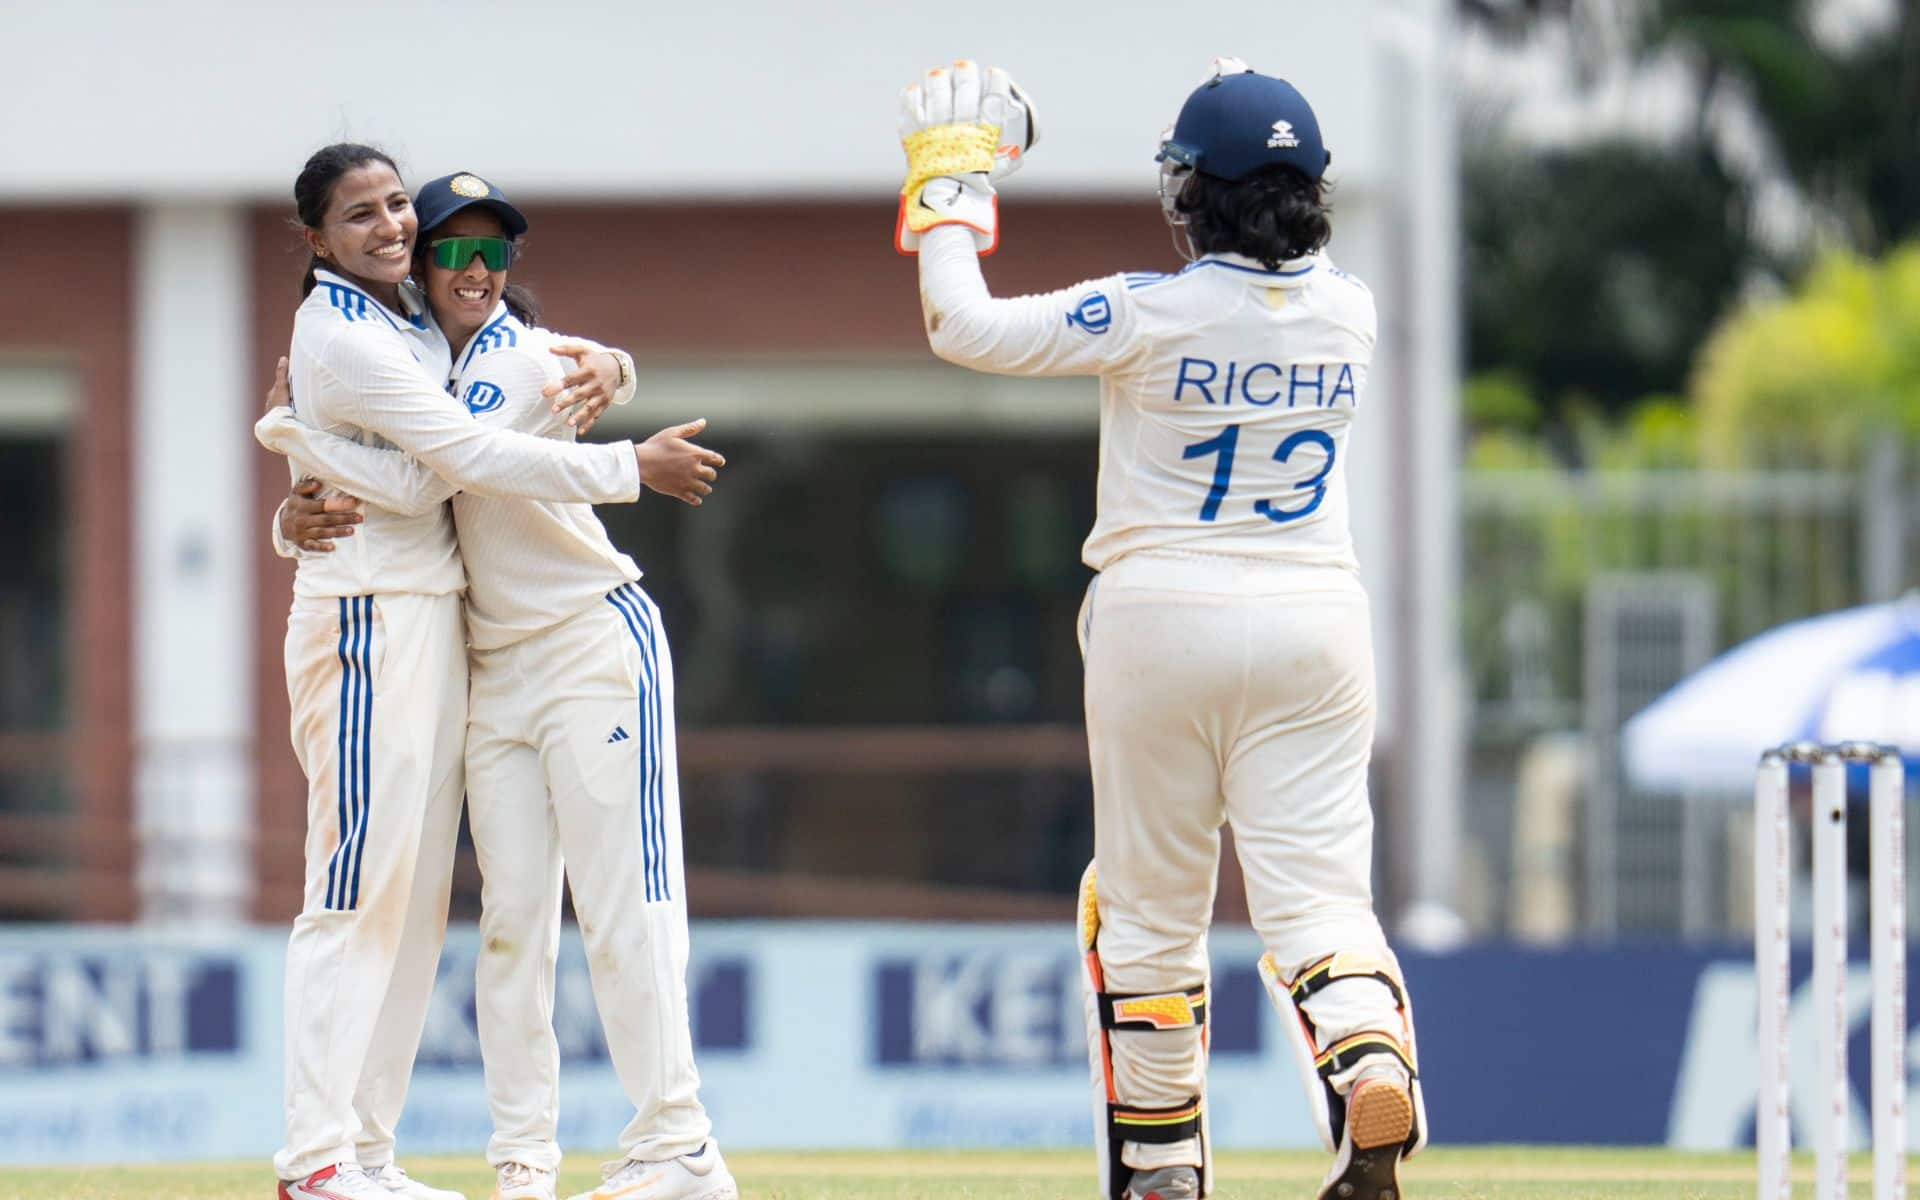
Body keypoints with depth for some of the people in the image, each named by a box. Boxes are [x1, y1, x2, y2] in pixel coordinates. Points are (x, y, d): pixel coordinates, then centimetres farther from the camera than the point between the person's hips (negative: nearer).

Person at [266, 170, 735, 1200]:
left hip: (595, 645, -7)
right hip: (496, 671, 7)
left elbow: (420, 484, -20)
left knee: (621, 905, -11)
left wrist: (288, 431, -11)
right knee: (510, 919, 3)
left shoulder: (522, 360, -11)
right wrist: (299, 518, -7)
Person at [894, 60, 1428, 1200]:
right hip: (1317, 619, 3)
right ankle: (1372, 1064, -32)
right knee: (1318, 885, -2)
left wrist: (951, 187, 7)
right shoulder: (1350, 313, 1)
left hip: (1162, 617, -3)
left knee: (1150, 904, 10)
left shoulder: (1150, 314, -13)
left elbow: (961, 325, -7)